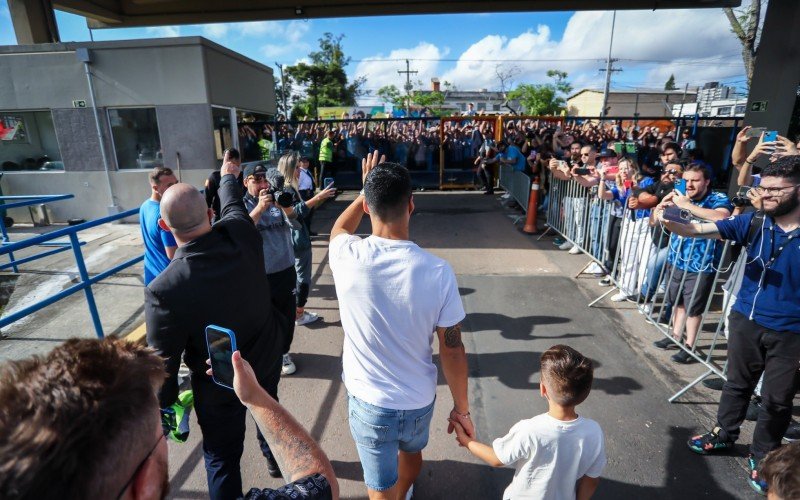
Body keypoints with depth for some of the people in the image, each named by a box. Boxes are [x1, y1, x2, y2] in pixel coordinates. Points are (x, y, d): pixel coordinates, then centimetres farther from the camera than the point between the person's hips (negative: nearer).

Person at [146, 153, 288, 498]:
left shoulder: (163, 289, -32)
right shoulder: (242, 234, -24)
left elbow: (164, 362, -20)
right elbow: (233, 204, 1)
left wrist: (165, 405, -2)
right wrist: (228, 178, 22)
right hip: (267, 360, 5)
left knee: (222, 456, 18)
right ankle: (275, 456, 62)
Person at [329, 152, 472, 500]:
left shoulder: (348, 259, -23)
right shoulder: (438, 272, -23)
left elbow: (338, 229, 5)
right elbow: (453, 351, -13)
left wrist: (365, 191, 12)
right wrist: (461, 408, 2)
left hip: (369, 403, -2)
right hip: (420, 400, 2)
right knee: (411, 452, 35)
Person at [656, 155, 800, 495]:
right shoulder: (753, 223, -7)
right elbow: (697, 231, -17)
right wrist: (668, 222, -37)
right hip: (746, 320, 2)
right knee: (737, 383, 21)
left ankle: (762, 458, 35)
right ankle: (724, 434, 42)